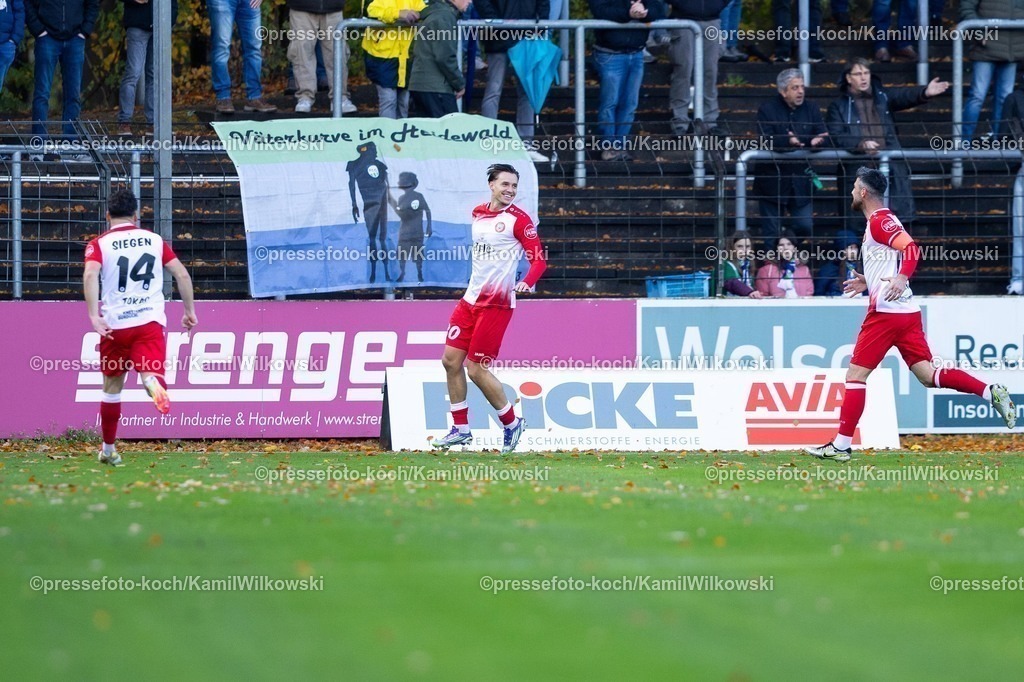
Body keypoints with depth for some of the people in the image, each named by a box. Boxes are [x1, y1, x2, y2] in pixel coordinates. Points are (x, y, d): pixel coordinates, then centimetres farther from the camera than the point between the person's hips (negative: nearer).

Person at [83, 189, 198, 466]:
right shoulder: (155, 240, 12)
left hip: (114, 325, 0)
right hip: (150, 320, 0)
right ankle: (153, 381, -55)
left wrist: (94, 316, -20)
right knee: (150, 372, -16)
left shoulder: (99, 244, 5)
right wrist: (190, 311, 16)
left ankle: (108, 450, 26)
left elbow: (90, 274, -14)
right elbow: (182, 274, 7)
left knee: (112, 386, 16)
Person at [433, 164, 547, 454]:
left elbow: (539, 259, -14)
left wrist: (526, 283, -31)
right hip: (471, 299, 7)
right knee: (451, 360, 3)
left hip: (497, 304, -7)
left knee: (476, 370, -7)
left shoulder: (519, 219, -10)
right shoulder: (478, 213, 10)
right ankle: (461, 429, 14)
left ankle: (512, 423, 11)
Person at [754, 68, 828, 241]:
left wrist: (818, 141, -27)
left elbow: (824, 137, -2)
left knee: (805, 227, -3)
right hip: (772, 180, -3)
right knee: (771, 233, 2)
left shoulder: (811, 110, 9)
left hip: (800, 180, 3)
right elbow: (766, 141, -18)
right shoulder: (767, 110, -4)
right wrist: (787, 141, -38)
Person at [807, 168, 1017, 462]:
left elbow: (911, 248, -24)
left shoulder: (879, 221, -8)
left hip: (886, 312, -9)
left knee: (855, 374, -4)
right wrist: (869, 282, 31)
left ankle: (841, 446, -3)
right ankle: (990, 392, -9)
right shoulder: (882, 220, 21)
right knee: (928, 376, 4)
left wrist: (901, 278, -37)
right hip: (907, 313, 9)